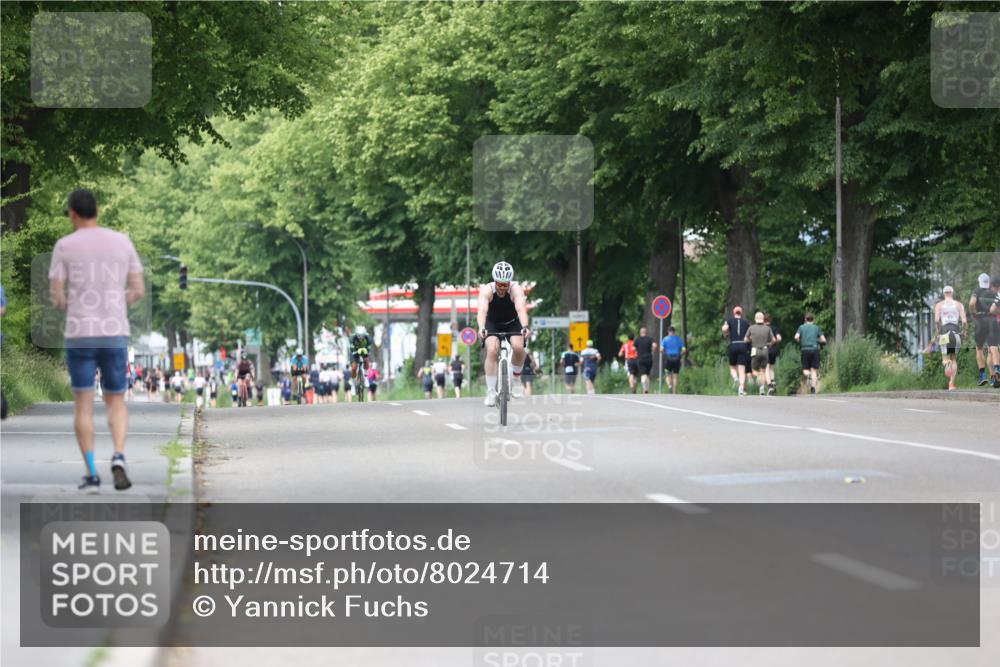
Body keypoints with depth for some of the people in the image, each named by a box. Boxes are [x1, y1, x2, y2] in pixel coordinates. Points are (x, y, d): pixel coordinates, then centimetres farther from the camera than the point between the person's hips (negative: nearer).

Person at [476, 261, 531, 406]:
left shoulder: (515, 289, -26)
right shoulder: (487, 290, -26)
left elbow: (521, 309, -42)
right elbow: (482, 311, -41)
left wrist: (525, 327, -61)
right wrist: (481, 328, -60)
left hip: (512, 323, 0)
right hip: (492, 324, 0)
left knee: (518, 347, -27)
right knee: (492, 350, -26)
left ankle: (516, 380, -1)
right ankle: (491, 392, -18)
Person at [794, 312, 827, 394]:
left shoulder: (801, 327, 9)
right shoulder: (817, 327, 9)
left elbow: (796, 337, -6)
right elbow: (823, 340, 3)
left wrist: (800, 342, 14)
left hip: (805, 350, 0)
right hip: (815, 349, 0)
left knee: (805, 369, 11)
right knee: (814, 370, 4)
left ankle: (807, 374, -24)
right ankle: (813, 388, -9)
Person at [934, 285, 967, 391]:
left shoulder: (939, 305, 7)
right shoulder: (959, 304, 8)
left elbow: (936, 320, -7)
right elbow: (964, 321, -3)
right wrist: (963, 331, 15)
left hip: (944, 331, -1)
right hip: (956, 331, 1)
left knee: (945, 359, 5)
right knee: (954, 359, 15)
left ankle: (946, 363, -36)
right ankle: (952, 383, 0)